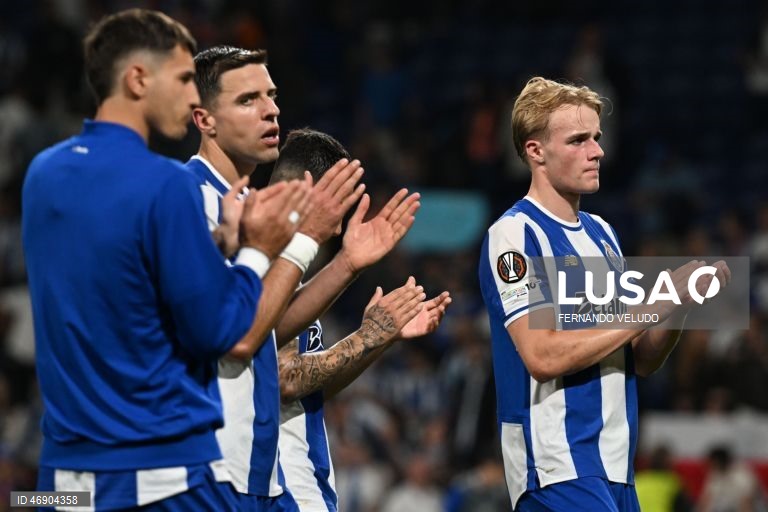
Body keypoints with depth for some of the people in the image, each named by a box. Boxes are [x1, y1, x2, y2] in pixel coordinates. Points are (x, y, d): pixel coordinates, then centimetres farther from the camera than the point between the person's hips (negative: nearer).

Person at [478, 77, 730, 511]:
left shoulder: (602, 233, 17)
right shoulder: (514, 234, -8)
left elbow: (642, 360, 17)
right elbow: (543, 356, -19)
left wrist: (680, 304, -2)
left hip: (616, 463, 8)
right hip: (557, 467, -8)